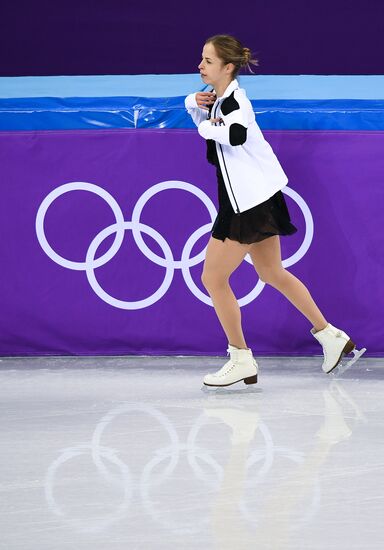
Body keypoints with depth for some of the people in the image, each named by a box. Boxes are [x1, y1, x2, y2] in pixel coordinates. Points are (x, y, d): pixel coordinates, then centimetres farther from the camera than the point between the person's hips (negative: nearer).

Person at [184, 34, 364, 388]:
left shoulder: (233, 100, -20)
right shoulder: (219, 97, 8)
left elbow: (236, 135, -43)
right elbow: (200, 117, 31)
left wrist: (209, 127, -24)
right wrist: (195, 103, 7)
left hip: (250, 202, -10)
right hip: (256, 199, 10)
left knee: (213, 279, -4)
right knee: (272, 274, 20)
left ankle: (241, 360, 5)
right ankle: (330, 336, 26)